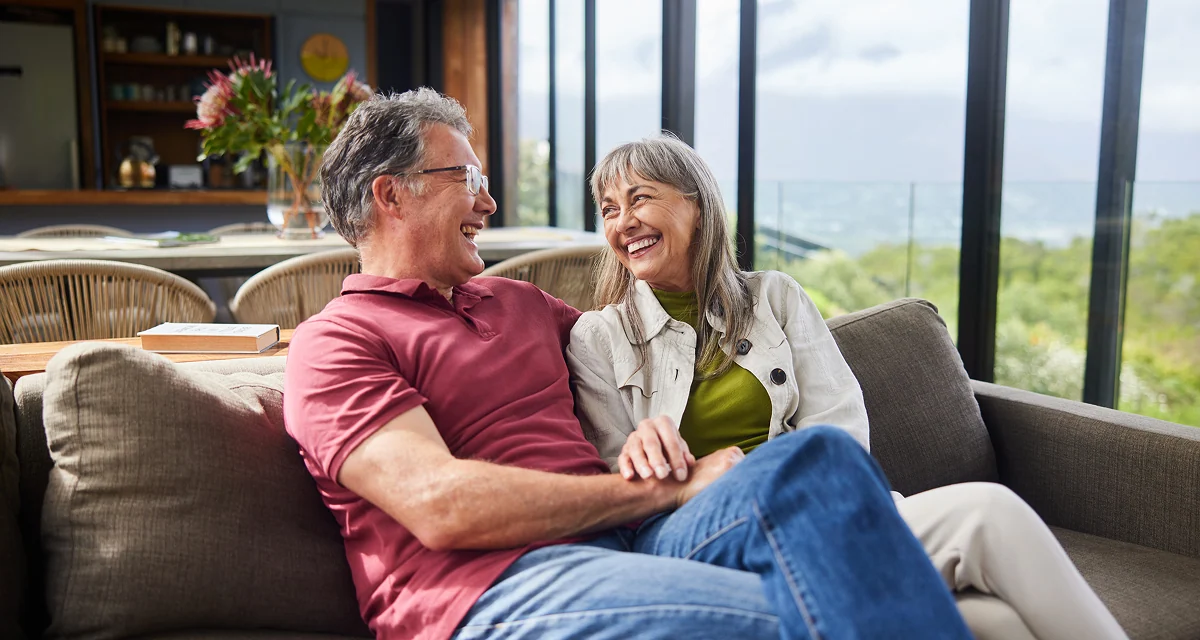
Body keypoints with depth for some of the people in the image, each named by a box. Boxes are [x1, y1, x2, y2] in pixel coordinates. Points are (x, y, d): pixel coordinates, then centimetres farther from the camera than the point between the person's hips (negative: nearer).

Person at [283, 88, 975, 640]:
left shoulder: (518, 301, 27)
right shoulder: (332, 343, 3)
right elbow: (441, 505, -12)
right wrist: (667, 488, -10)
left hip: (627, 546, 7)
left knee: (818, 456, -23)